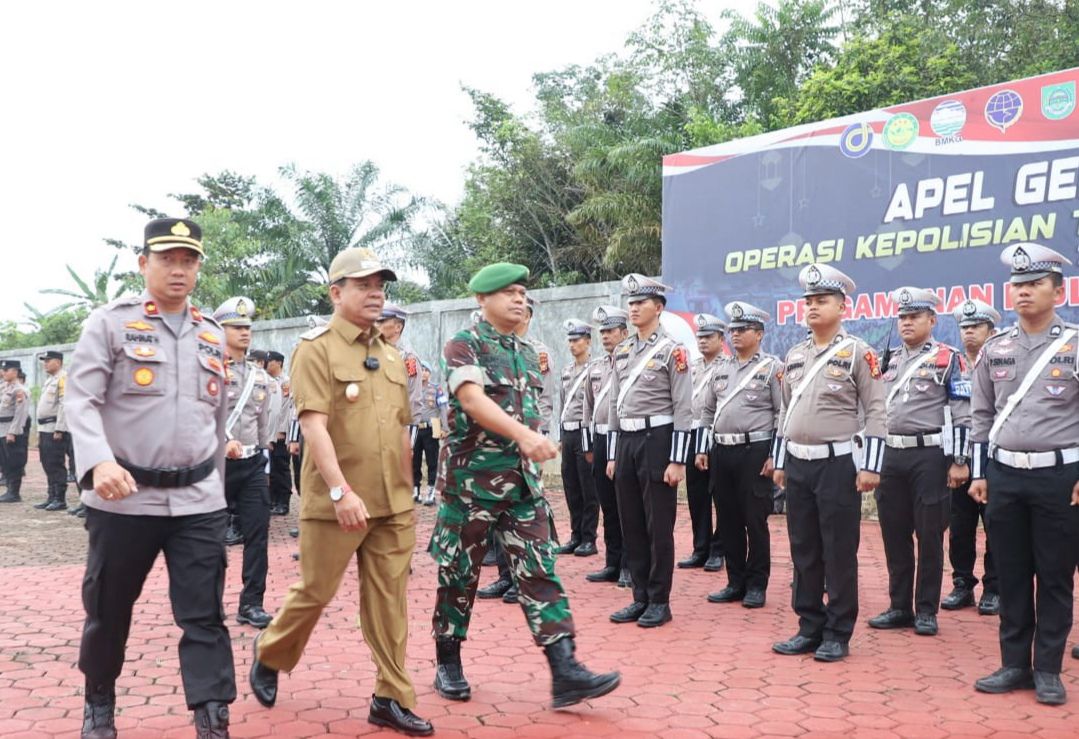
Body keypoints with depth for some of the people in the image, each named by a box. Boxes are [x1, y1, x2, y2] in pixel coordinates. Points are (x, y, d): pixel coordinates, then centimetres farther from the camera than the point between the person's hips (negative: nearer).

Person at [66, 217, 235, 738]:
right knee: (108, 612, 13)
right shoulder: (109, 323, -2)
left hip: (199, 500, 3)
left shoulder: (213, 335, 12)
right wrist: (99, 462, -28)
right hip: (123, 498, -2)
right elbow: (80, 402, -11)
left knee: (204, 616, -1)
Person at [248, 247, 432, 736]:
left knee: (389, 599, 7)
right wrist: (341, 491, -25)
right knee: (315, 591, 7)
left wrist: (407, 493, 17)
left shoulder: (391, 356, 13)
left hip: (393, 505, 6)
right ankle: (269, 655, 34)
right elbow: (313, 425, -17)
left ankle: (393, 698, 15)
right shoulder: (316, 348, -7)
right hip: (335, 503, -5)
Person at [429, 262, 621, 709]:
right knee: (459, 574, 5)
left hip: (523, 480, 6)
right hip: (471, 479, -5)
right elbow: (473, 400, -25)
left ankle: (564, 671, -5)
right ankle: (447, 664, 21)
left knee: (539, 571, -2)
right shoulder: (463, 346, -7)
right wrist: (524, 434, -38)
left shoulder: (528, 354, 15)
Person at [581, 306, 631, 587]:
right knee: (608, 507, 11)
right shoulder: (595, 366, 15)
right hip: (601, 441, 6)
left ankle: (629, 566, 6)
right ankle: (613, 564, 18)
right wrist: (588, 445, 16)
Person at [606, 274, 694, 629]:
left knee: (659, 527, 1)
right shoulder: (622, 351, 13)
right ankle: (640, 597, 20)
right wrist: (612, 454, 14)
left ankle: (659, 602, 10)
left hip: (657, 440, -6)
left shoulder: (672, 350, -7)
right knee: (631, 526, 10)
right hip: (626, 442, 7)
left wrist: (677, 461, -14)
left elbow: (683, 409, -10)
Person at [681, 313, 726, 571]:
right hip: (693, 434, 6)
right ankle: (700, 549, 18)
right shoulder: (690, 367, 15)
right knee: (696, 497, 9)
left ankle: (718, 551, 11)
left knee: (720, 497, 2)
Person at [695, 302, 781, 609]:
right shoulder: (721, 368, 14)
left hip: (754, 453, -5)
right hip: (721, 453, 6)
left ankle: (756, 586, 11)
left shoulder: (773, 367, -3)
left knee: (755, 521, 0)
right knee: (728, 521, 9)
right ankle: (735, 582, 19)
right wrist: (702, 450, 11)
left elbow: (783, 415, -8)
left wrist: (775, 456, -14)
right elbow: (707, 412, 18)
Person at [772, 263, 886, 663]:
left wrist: (870, 466, -13)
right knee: (803, 551, 10)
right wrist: (780, 462, 16)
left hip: (838, 464, -6)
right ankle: (810, 627, 20)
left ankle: (838, 634, 11)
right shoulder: (794, 355, 13)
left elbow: (875, 412, -8)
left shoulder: (858, 352, -5)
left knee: (839, 552, 1)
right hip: (797, 464, 6)